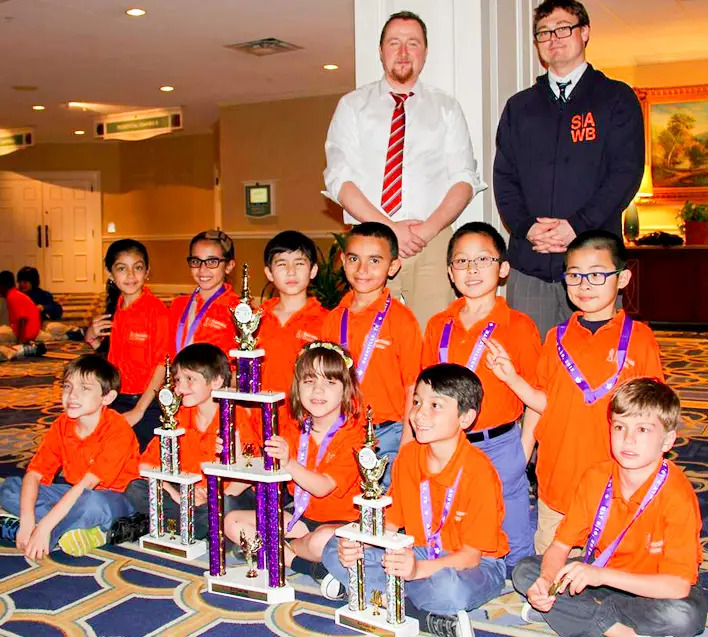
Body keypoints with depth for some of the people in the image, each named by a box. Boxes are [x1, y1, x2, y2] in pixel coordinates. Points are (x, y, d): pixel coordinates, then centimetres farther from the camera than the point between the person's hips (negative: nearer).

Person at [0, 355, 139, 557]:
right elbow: (34, 474, -6)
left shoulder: (118, 430, -23)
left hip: (116, 499, -7)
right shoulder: (61, 426, -3)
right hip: (74, 494, 7)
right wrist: (27, 520, -23)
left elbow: (87, 485, -28)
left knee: (91, 501, -41)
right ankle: (85, 531, -21)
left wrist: (44, 526, -32)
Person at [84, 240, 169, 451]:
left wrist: (138, 410, -15)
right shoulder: (113, 308, 7)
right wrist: (91, 338, -2)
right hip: (116, 402, 6)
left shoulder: (156, 308, -12)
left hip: (146, 405, -5)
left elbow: (162, 364, -13)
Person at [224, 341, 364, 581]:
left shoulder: (353, 435, -15)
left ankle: (283, 548, -4)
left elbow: (323, 487, -26)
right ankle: (299, 562, -16)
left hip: (340, 521, -6)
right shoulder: (295, 432, 7)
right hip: (302, 516, 7)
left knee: (323, 541, -40)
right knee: (232, 521, -3)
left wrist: (288, 463, -42)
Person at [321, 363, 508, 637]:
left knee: (449, 589, -42)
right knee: (335, 551, -9)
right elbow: (391, 522, 3)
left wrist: (418, 569, -37)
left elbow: (472, 554, -21)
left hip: (473, 564, -7)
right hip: (417, 554, 7)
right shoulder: (408, 456, -2)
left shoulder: (477, 471, -21)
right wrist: (358, 545, -19)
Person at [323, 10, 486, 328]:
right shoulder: (352, 106, 11)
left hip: (433, 242, 1)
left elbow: (465, 178, 5)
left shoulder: (446, 108, 14)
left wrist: (429, 228, -12)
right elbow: (339, 179, 0)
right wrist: (388, 227, -12)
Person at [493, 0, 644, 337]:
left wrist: (577, 225, -13)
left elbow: (627, 171, -2)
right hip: (528, 260, 2)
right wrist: (526, 227, -7)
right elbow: (504, 176, 10)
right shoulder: (519, 106, 17)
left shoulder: (617, 98, 9)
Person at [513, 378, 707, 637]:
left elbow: (678, 586, -28)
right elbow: (561, 545, -6)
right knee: (525, 571, -13)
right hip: (601, 579, 4)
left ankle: (585, 615, -17)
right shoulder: (595, 478, -9)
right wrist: (548, 580, -28)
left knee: (685, 614, -36)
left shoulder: (677, 496, -23)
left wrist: (603, 575, -36)